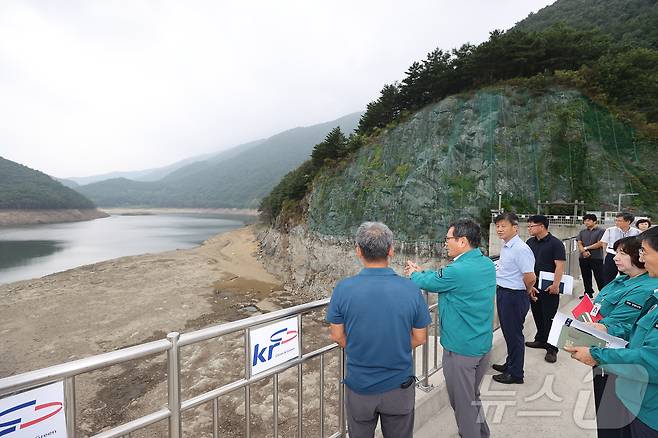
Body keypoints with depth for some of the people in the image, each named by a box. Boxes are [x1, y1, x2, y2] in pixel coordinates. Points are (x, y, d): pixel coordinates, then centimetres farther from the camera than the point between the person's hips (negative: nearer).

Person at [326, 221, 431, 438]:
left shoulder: (343, 289, -19)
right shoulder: (411, 289, -17)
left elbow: (337, 336, -8)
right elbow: (419, 338, -5)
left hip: (359, 385, 0)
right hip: (400, 387, 1)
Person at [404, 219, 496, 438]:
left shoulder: (457, 271, -28)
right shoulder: (488, 264, -1)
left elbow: (428, 283, -10)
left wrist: (414, 274, 10)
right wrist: (421, 272, 12)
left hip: (460, 349, -8)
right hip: (483, 345, 8)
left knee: (462, 403, 13)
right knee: (473, 396, 28)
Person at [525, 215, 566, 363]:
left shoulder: (555, 243, -10)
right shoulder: (530, 242, 8)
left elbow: (560, 266, -15)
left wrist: (555, 285, -22)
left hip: (549, 288, -6)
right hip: (533, 286, 6)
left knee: (549, 317, -1)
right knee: (537, 314, 16)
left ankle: (552, 348, 9)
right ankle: (541, 340, 32)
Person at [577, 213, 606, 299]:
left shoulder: (601, 231, -2)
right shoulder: (582, 232, 13)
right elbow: (579, 243, 5)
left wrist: (586, 248, -8)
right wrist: (583, 251, -13)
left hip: (596, 258, -5)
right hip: (583, 258, 5)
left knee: (599, 277, -2)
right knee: (586, 277, 12)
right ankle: (588, 293, 23)